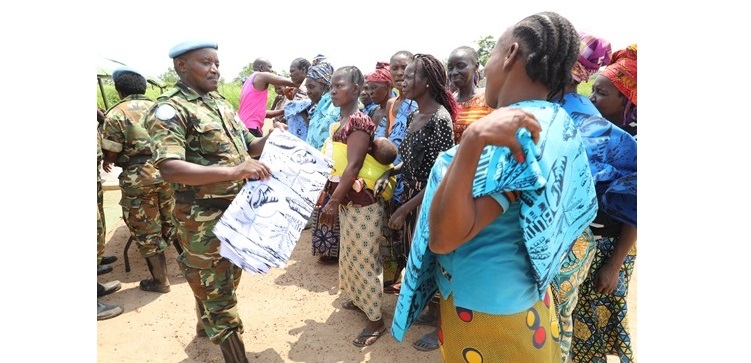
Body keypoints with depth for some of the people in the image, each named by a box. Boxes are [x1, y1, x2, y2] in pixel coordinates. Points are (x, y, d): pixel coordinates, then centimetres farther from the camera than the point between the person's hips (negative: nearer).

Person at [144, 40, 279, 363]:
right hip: (204, 218, -8)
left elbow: (249, 145, 15)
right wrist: (232, 171, -37)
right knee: (216, 288, 4)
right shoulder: (170, 109, -15)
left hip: (237, 210, 8)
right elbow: (169, 168, -27)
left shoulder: (221, 103, 10)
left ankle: (206, 325, 51)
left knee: (225, 278, 26)